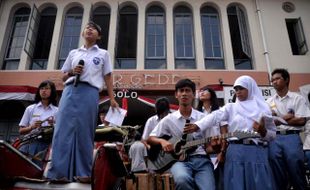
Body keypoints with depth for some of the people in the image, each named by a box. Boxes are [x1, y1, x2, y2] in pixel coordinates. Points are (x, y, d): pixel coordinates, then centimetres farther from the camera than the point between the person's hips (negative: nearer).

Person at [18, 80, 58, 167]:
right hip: (30, 143, 1)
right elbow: (21, 131, 12)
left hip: (46, 145, -1)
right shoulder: (30, 109, 14)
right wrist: (32, 127, -8)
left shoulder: (57, 111, 8)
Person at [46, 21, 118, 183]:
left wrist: (112, 99, 3)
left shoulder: (103, 54, 17)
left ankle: (83, 172, -1)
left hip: (89, 92, -2)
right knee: (63, 129, -8)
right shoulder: (73, 53, 23)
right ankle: (59, 172, -6)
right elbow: (64, 77, 23)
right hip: (70, 91, 3)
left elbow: (107, 78, 12)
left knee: (84, 132, -5)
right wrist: (72, 72, 0)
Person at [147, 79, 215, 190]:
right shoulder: (169, 119, 8)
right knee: (182, 179, -35)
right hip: (179, 159, 0)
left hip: (201, 159, 1)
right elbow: (150, 139, 13)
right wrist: (162, 141, -8)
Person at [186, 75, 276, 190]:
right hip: (236, 151, 0)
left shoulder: (264, 109, 11)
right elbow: (215, 116, -8)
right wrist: (197, 126, -25)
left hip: (258, 152, 1)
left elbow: (273, 135, 14)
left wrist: (263, 132, -9)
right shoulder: (231, 107, 11)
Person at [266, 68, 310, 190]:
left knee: (295, 171, -2)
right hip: (274, 138, 2)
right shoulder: (269, 101, 12)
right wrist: (286, 117, -7)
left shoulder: (297, 98, 6)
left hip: (292, 137, -2)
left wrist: (279, 120, -4)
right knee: (277, 174, 5)